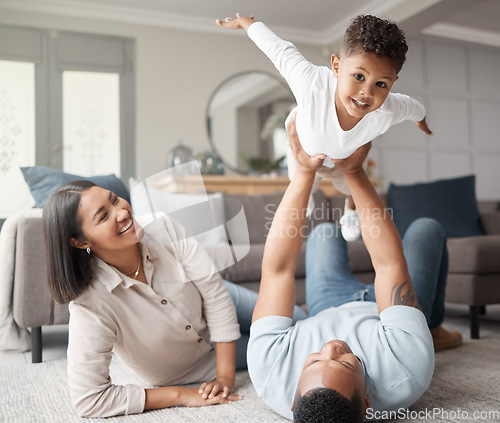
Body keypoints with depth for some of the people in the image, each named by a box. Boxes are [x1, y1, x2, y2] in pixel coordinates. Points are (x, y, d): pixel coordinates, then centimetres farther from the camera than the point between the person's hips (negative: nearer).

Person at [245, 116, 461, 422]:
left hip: (328, 312, 2)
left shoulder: (269, 373, -46)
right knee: (427, 228, 13)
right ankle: (435, 328, 35)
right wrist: (355, 172, -41)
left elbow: (276, 268, -43)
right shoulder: (409, 373, -50)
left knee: (324, 230, 21)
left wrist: (304, 171, -45)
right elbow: (389, 264, -42)